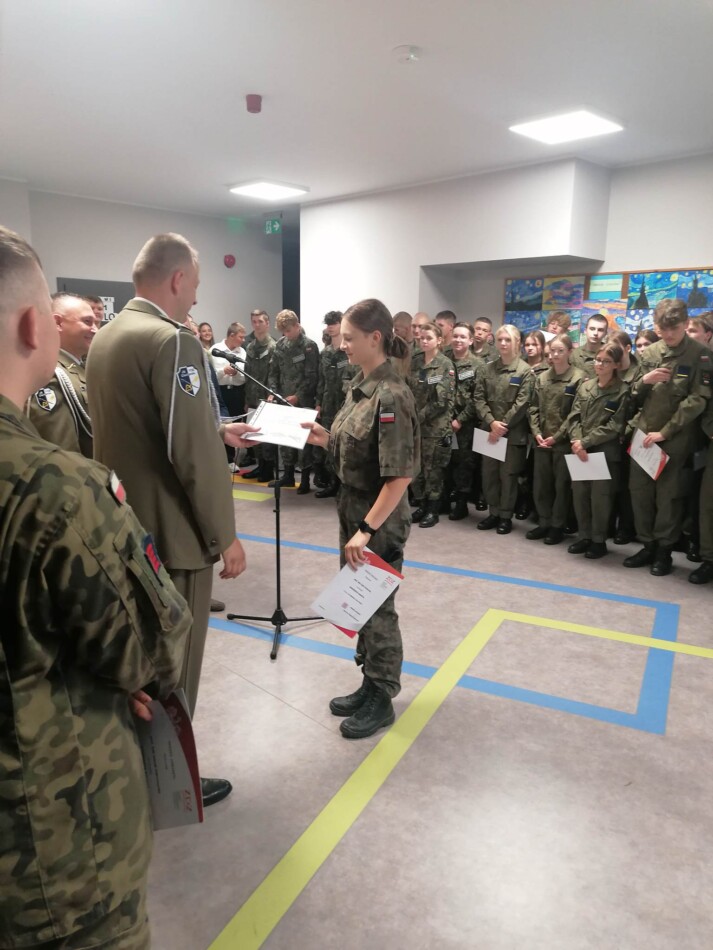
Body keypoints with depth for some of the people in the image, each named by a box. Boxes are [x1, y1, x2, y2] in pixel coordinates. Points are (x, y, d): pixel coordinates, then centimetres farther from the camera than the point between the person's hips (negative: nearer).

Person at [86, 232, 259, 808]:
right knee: (174, 661, 8)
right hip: (172, 533, -9)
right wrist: (225, 535, -16)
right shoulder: (173, 341, -20)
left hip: (124, 527, 9)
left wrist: (217, 431, 18)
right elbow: (191, 450, -25)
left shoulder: (106, 337, 9)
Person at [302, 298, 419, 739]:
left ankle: (381, 701, 26)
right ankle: (370, 685, 37)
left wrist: (367, 529, -25)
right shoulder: (360, 384, 6)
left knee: (377, 608, 7)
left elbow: (400, 475, -24)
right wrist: (326, 439, -2)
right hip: (352, 511, 9)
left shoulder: (392, 396, -22)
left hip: (380, 521, -9)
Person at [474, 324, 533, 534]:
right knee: (489, 473, 9)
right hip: (489, 429, 4)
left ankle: (506, 516, 16)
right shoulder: (487, 369, 8)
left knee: (508, 475, 4)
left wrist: (502, 426, -14)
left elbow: (521, 404, -10)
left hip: (513, 432, -4)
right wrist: (492, 422, -12)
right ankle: (494, 513, 22)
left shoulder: (525, 371, -3)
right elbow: (479, 398, 2)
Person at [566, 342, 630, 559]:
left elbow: (614, 426, -11)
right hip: (580, 451, 5)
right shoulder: (585, 385, 10)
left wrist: (586, 442, -16)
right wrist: (576, 441, -12)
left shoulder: (622, 391, -4)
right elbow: (574, 417, 5)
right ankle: (584, 536, 23)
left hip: (605, 452, -4)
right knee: (579, 494, 9)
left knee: (600, 498, 1)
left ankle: (599, 540, 16)